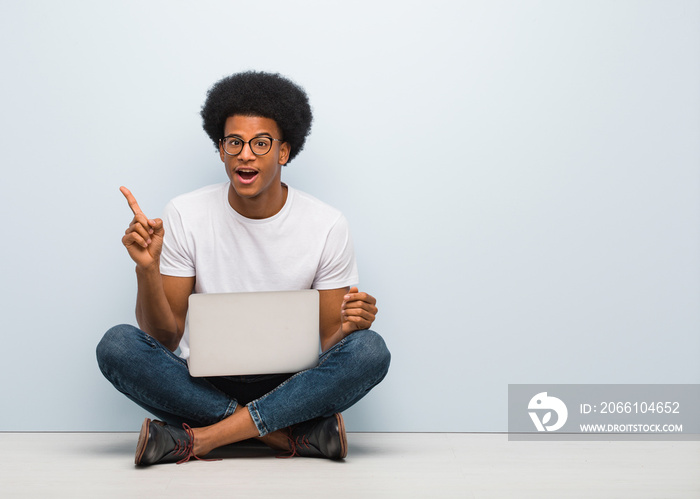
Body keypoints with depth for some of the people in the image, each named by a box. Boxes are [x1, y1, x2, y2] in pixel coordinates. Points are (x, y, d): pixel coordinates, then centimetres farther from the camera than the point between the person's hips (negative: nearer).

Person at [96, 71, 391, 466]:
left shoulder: (327, 226, -4)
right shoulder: (185, 216, -3)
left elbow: (329, 343, -1)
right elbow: (165, 338, -4)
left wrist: (349, 326, -24)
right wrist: (147, 270, -22)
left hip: (290, 385, 0)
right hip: (205, 384, 1)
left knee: (370, 350, -29)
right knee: (117, 346, -27)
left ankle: (200, 438, -25)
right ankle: (299, 434, -25)